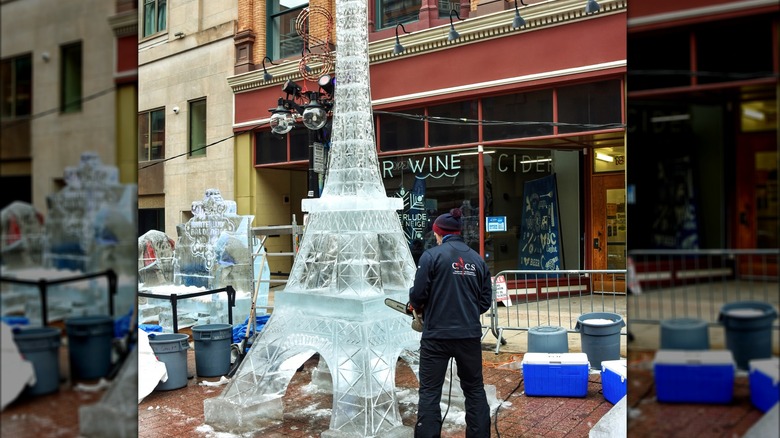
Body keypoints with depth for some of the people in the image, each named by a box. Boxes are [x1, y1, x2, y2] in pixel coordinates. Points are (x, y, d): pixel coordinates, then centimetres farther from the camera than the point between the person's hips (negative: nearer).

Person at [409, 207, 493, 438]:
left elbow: (418, 294, -9)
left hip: (436, 335, -4)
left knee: (430, 392, 5)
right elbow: (486, 299, 8)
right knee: (475, 390, 17)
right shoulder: (477, 259, 6)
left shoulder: (432, 255, -8)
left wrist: (417, 307, 12)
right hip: (470, 335, 4)